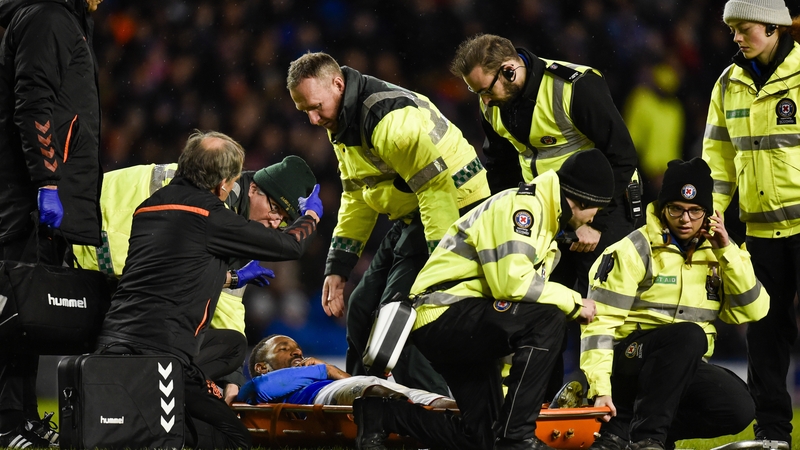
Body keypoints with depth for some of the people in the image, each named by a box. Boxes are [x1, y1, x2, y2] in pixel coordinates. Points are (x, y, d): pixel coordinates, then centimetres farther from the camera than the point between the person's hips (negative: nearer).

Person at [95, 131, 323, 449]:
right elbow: (288, 246, 9)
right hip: (159, 354, -8)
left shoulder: (149, 208, 18)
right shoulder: (209, 216, -4)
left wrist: (232, 278, 50)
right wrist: (311, 216, 31)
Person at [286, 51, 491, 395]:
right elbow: (356, 198, 17)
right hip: (409, 220, 10)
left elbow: (438, 189, -29)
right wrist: (337, 267, 11)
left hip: (453, 213, -10)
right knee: (361, 310, 12)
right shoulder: (342, 125, 8)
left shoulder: (392, 118, -26)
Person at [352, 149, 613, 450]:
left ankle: (380, 414, 17)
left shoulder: (541, 216, 17)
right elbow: (511, 282, -29)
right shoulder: (521, 206, -15)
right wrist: (572, 302, -15)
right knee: (548, 318, -29)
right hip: (444, 314, -11)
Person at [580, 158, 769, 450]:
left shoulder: (714, 251, 8)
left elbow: (752, 311, -2)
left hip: (686, 366, 6)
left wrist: (727, 251, -9)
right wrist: (600, 388, -22)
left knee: (738, 410, -21)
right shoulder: (635, 250, -8)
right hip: (629, 360, -6)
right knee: (688, 334, -34)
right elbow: (600, 321, -13)